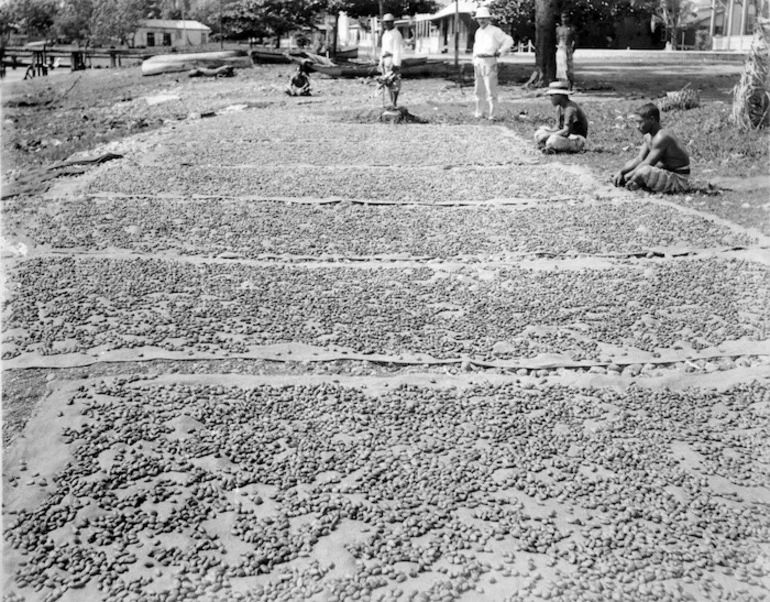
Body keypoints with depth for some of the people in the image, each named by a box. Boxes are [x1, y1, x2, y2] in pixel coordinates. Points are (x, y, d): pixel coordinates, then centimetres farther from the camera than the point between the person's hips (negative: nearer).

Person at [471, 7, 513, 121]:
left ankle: (492, 114, -7)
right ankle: (480, 112, 17)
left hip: (489, 61, -7)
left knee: (491, 89, -9)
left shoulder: (495, 31, -4)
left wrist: (500, 51, -8)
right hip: (478, 62, 7)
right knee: (478, 89, 9)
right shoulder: (478, 32, 16)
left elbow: (509, 40, -4)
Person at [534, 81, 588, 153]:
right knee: (538, 134, 0)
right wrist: (550, 130, -9)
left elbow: (566, 131, -28)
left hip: (576, 141, -9)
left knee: (553, 140, -37)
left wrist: (549, 134, -22)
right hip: (567, 137, 9)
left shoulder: (570, 109, -21)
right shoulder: (559, 107, 8)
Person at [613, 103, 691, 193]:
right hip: (667, 173, 10)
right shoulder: (648, 136, 5)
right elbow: (639, 159, 6)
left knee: (644, 170, -34)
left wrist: (628, 176, -17)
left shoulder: (662, 137, -24)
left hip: (679, 180, -10)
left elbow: (647, 163, -25)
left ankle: (635, 184, -6)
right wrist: (621, 172, -5)